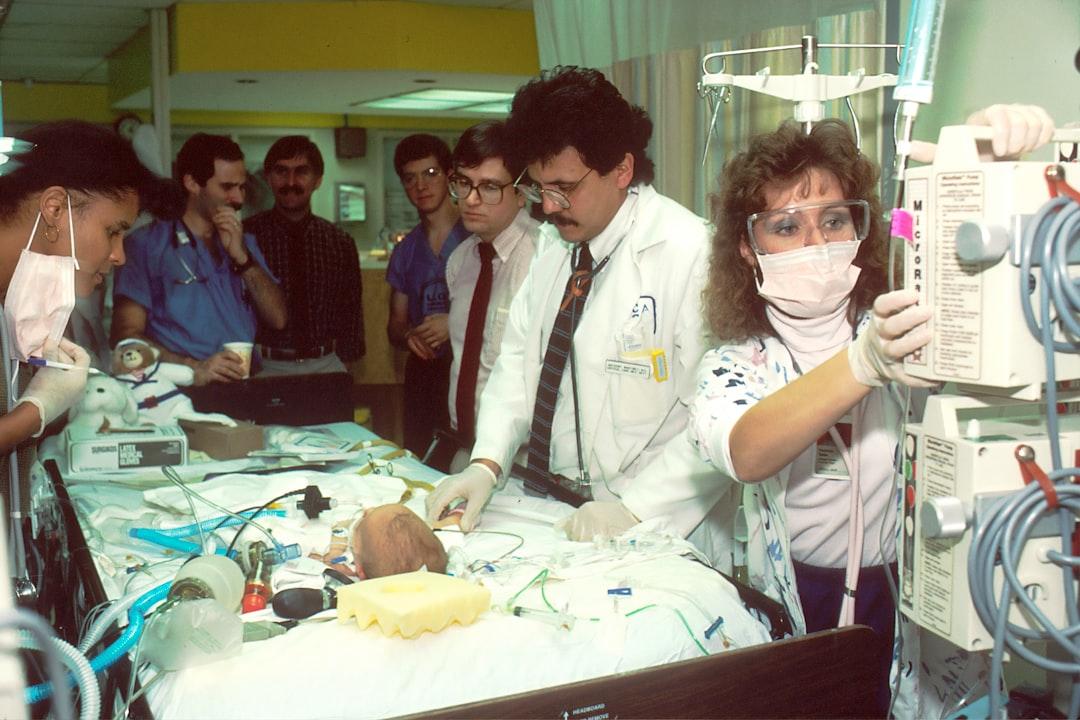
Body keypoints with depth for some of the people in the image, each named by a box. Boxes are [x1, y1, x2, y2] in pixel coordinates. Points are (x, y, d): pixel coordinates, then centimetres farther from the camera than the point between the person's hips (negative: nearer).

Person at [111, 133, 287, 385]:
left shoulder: (244, 242, 20)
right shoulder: (147, 244, 3)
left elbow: (277, 319, 10)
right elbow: (127, 334, -5)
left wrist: (242, 257, -1)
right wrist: (194, 368, -18)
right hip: (183, 389, -2)